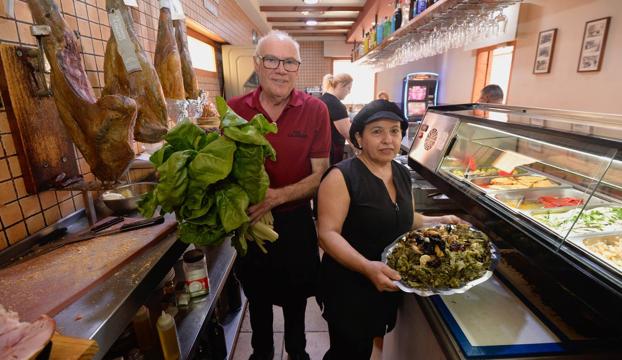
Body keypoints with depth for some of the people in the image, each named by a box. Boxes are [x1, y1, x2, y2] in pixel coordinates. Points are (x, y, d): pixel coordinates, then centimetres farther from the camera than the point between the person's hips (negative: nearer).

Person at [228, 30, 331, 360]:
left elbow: (320, 174, -12)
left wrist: (278, 196, -27)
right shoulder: (234, 109, -8)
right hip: (248, 221, 2)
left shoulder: (315, 110, -13)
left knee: (295, 296, 22)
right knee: (257, 296, 24)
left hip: (295, 221, -1)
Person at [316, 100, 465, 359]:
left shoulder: (402, 174, 3)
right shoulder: (341, 177, -21)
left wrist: (438, 221, 1)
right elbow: (328, 234, -25)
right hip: (349, 287, -7)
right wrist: (367, 267, -37)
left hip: (389, 286, 7)